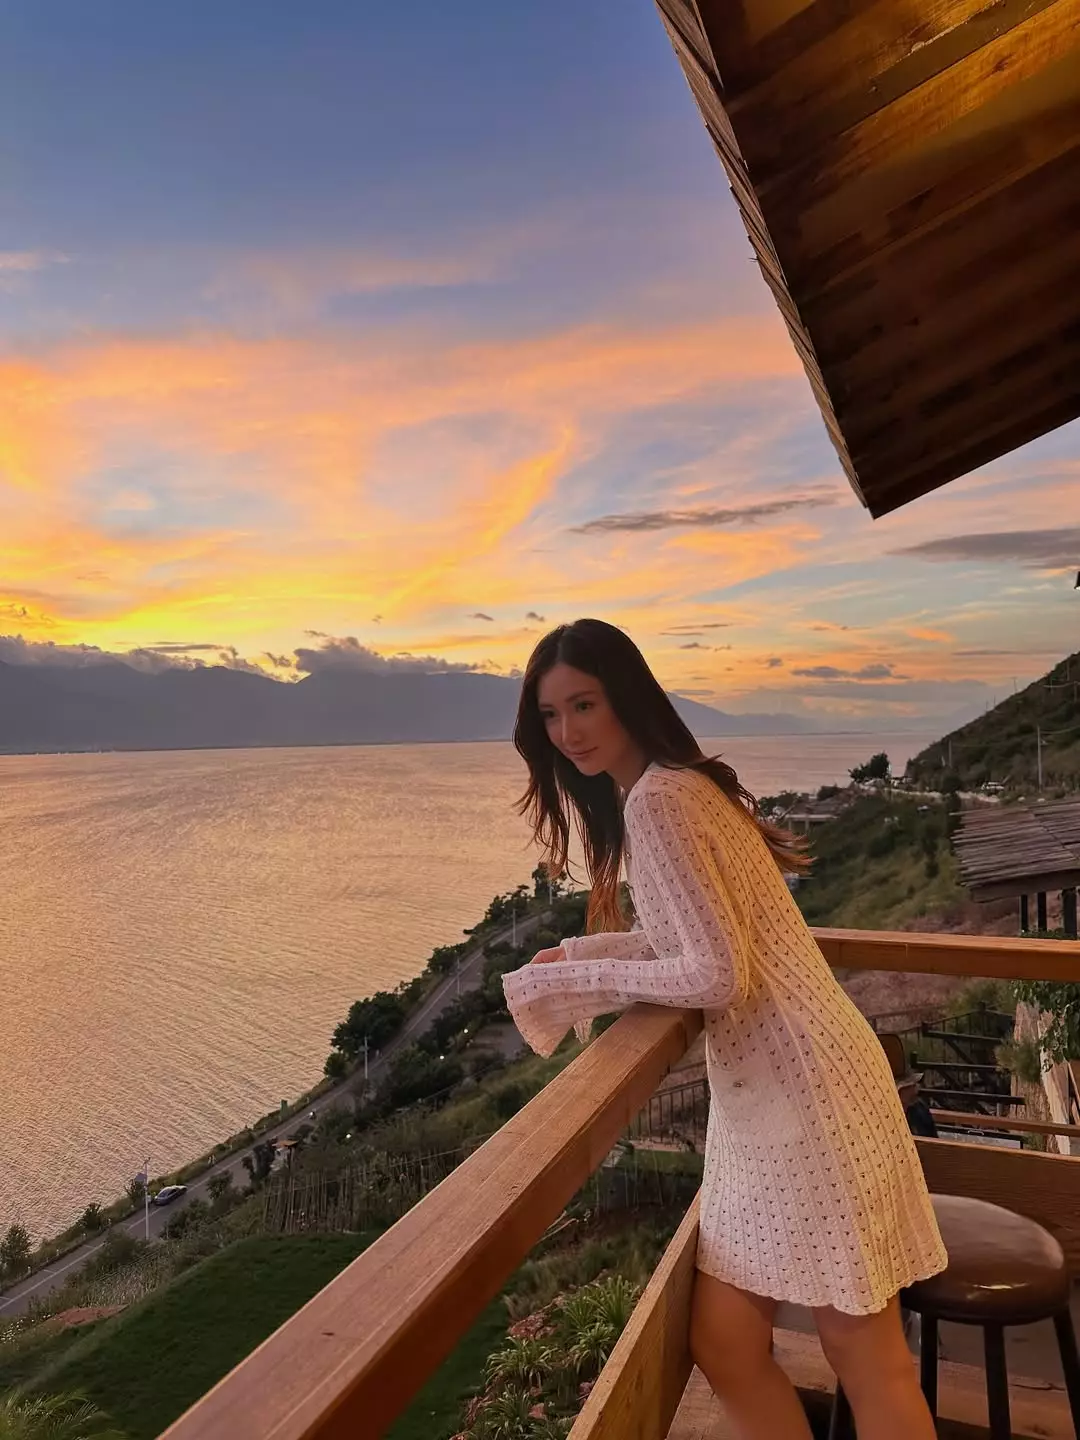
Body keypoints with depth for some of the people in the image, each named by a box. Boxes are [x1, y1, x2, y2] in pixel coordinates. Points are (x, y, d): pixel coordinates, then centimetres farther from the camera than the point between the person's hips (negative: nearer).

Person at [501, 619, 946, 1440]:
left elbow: (719, 976, -22)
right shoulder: (682, 782, 12)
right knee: (725, 1345, 13)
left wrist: (580, 981, -11)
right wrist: (583, 954, 11)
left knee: (866, 1365, 7)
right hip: (769, 1090, 9)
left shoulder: (654, 800, -18)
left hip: (797, 1090, -9)